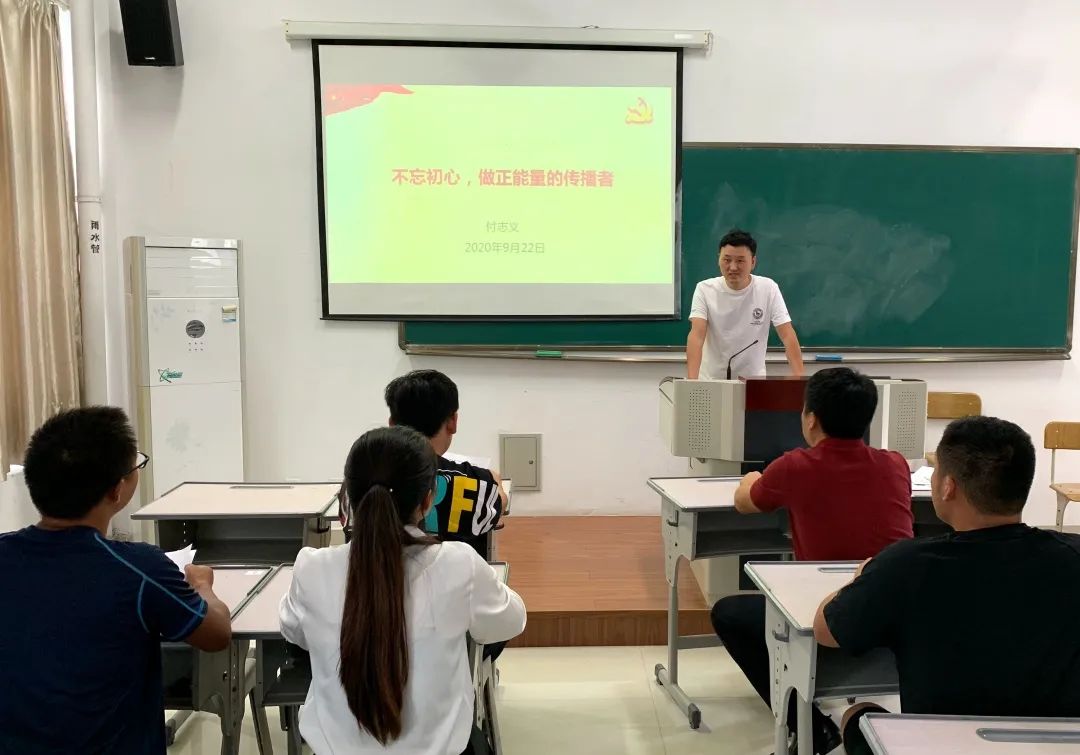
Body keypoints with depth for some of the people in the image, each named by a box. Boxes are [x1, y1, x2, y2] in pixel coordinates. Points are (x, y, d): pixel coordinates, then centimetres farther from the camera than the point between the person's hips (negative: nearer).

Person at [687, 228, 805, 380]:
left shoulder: (768, 288, -6)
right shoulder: (704, 289, -9)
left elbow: (787, 335, -9)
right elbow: (696, 335, -20)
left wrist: (800, 377, -21)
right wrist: (692, 380, -33)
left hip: (753, 380, 0)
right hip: (711, 380, 0)